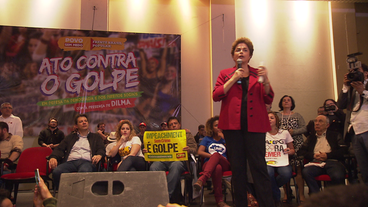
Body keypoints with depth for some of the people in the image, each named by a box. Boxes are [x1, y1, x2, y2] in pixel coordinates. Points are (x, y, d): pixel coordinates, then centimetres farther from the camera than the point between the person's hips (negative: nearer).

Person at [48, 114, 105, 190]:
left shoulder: (95, 137, 27)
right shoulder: (70, 137, 31)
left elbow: (101, 149, 13)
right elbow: (59, 149, 19)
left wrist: (99, 155, -14)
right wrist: (53, 157, -5)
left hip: (87, 162, -2)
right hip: (70, 162, 2)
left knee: (85, 171, -41)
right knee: (56, 171, -33)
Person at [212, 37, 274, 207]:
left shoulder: (258, 74, 16)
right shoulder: (225, 74, 14)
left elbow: (268, 99, 8)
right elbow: (216, 96, -1)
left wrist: (265, 80, -9)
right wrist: (233, 79, -8)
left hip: (254, 125, 0)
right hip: (233, 125, 0)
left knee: (259, 166, -6)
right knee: (237, 167, 4)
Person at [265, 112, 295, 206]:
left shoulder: (285, 133, 14)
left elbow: (292, 150, 19)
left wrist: (289, 151, -4)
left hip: (282, 162, 1)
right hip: (268, 162, -1)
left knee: (286, 174, -34)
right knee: (268, 174, -36)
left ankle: (271, 188, 2)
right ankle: (277, 198, -6)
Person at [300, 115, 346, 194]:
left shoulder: (335, 135, 21)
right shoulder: (311, 138, 29)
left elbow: (343, 150, 6)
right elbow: (302, 151, 18)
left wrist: (327, 155, -7)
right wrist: (313, 155, -2)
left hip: (332, 161, -2)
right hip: (316, 163, 2)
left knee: (337, 176, -36)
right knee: (305, 172, -31)